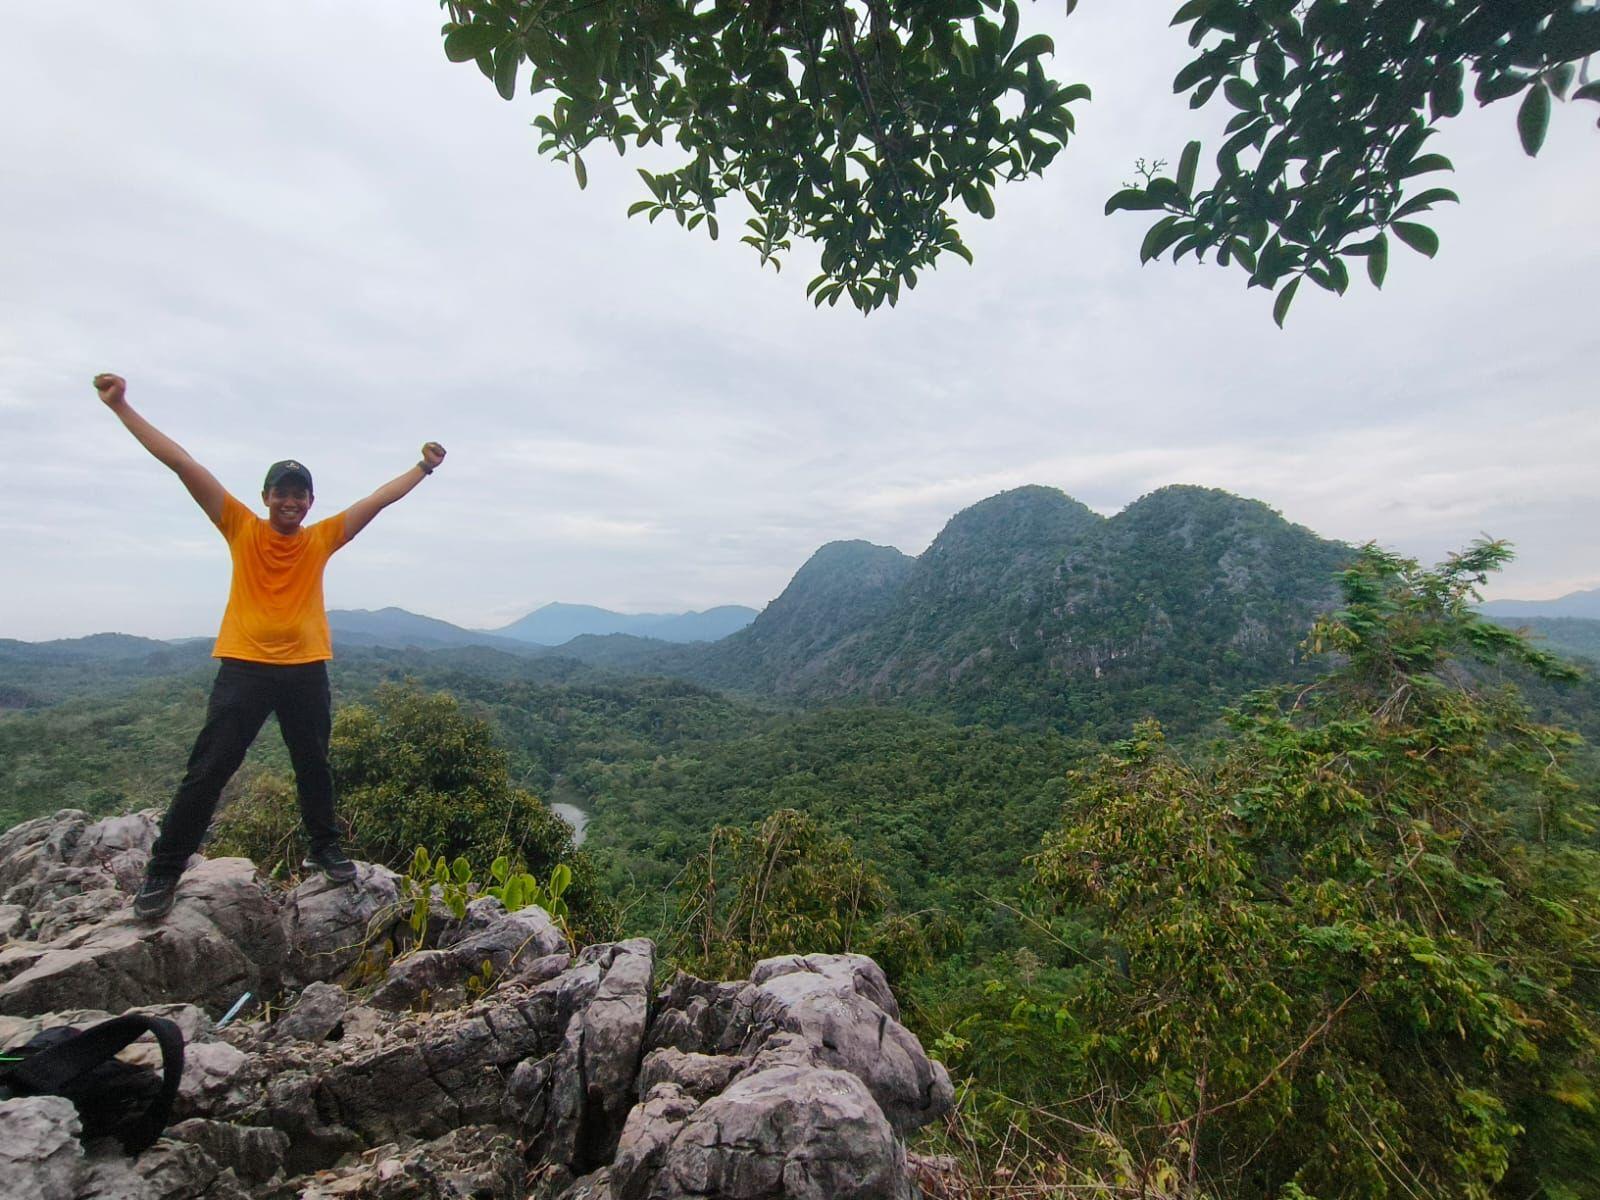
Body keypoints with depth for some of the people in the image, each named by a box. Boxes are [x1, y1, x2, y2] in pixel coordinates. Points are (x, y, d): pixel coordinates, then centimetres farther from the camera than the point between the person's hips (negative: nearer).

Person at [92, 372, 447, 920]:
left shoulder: (322, 538, 6)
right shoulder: (241, 527, 2)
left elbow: (379, 499, 7)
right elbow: (182, 464, -2)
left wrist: (423, 468, 8)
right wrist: (120, 406, -4)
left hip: (306, 669, 2)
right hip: (243, 666, -1)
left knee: (314, 767, 13)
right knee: (207, 771, 2)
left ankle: (324, 849, 30)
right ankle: (163, 873, 17)